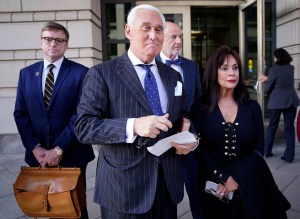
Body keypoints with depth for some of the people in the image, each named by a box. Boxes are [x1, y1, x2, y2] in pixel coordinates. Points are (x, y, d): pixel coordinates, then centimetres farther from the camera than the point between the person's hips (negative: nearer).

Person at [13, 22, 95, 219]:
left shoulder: (80, 73, -6)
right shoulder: (26, 73, 7)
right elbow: (21, 113, 5)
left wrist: (59, 149, -15)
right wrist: (35, 147, -7)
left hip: (71, 154, -3)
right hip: (38, 155, 4)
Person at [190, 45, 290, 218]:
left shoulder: (252, 107, 1)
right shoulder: (200, 107, -6)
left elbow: (259, 148, -1)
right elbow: (199, 148, -9)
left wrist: (236, 178, -13)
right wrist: (224, 177, -17)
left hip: (248, 185, 2)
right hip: (213, 186, -1)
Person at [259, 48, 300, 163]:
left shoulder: (274, 69, -11)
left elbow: (267, 89, -6)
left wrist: (266, 82, 16)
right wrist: (267, 78, 21)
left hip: (277, 101, -3)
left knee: (272, 126, 12)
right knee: (289, 127, 5)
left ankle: (267, 151, 20)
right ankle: (289, 155, 5)